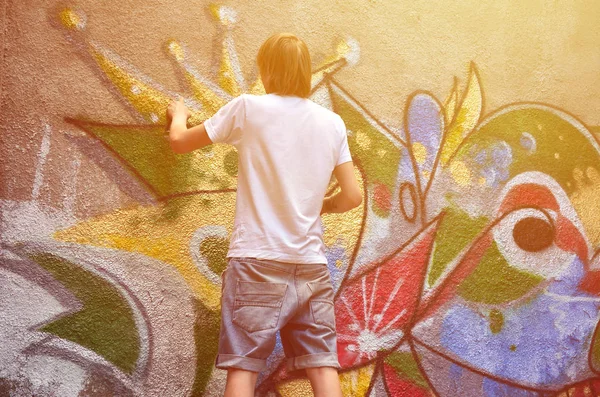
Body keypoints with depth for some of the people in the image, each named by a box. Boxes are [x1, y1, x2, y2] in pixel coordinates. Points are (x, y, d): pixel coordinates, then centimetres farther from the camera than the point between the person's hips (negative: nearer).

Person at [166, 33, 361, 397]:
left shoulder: (248, 107, -2)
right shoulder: (332, 123, 7)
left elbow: (180, 142, 9)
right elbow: (352, 197, 5)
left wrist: (179, 114, 30)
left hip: (258, 260, -3)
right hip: (312, 264, 3)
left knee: (243, 366, 1)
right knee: (323, 365, 6)